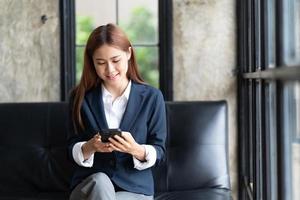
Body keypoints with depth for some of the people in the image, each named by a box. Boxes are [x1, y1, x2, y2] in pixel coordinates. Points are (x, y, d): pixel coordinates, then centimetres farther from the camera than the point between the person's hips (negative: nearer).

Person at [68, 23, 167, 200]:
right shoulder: (81, 97, 4)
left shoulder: (152, 97, 0)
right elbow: (73, 149, 4)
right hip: (89, 185, 2)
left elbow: (159, 152, 0)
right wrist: (91, 147, -18)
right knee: (100, 182, -33)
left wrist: (136, 149, -22)